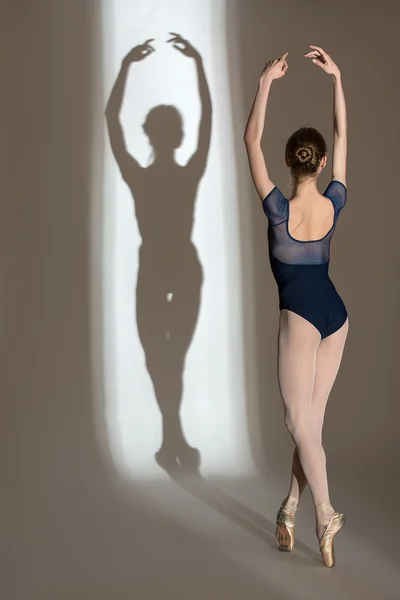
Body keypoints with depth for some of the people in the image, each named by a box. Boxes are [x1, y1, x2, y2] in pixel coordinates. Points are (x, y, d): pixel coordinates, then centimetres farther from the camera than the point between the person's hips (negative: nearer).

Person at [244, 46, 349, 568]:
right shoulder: (335, 203, -4)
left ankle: (325, 516, 2)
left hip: (300, 315, -6)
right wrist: (337, 77, 9)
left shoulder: (280, 210, -17)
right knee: (312, 418, 9)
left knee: (300, 421, 2)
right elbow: (343, 136, 7)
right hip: (336, 312, 6)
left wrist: (267, 82, -12)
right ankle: (290, 511, 18)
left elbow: (251, 141, -14)